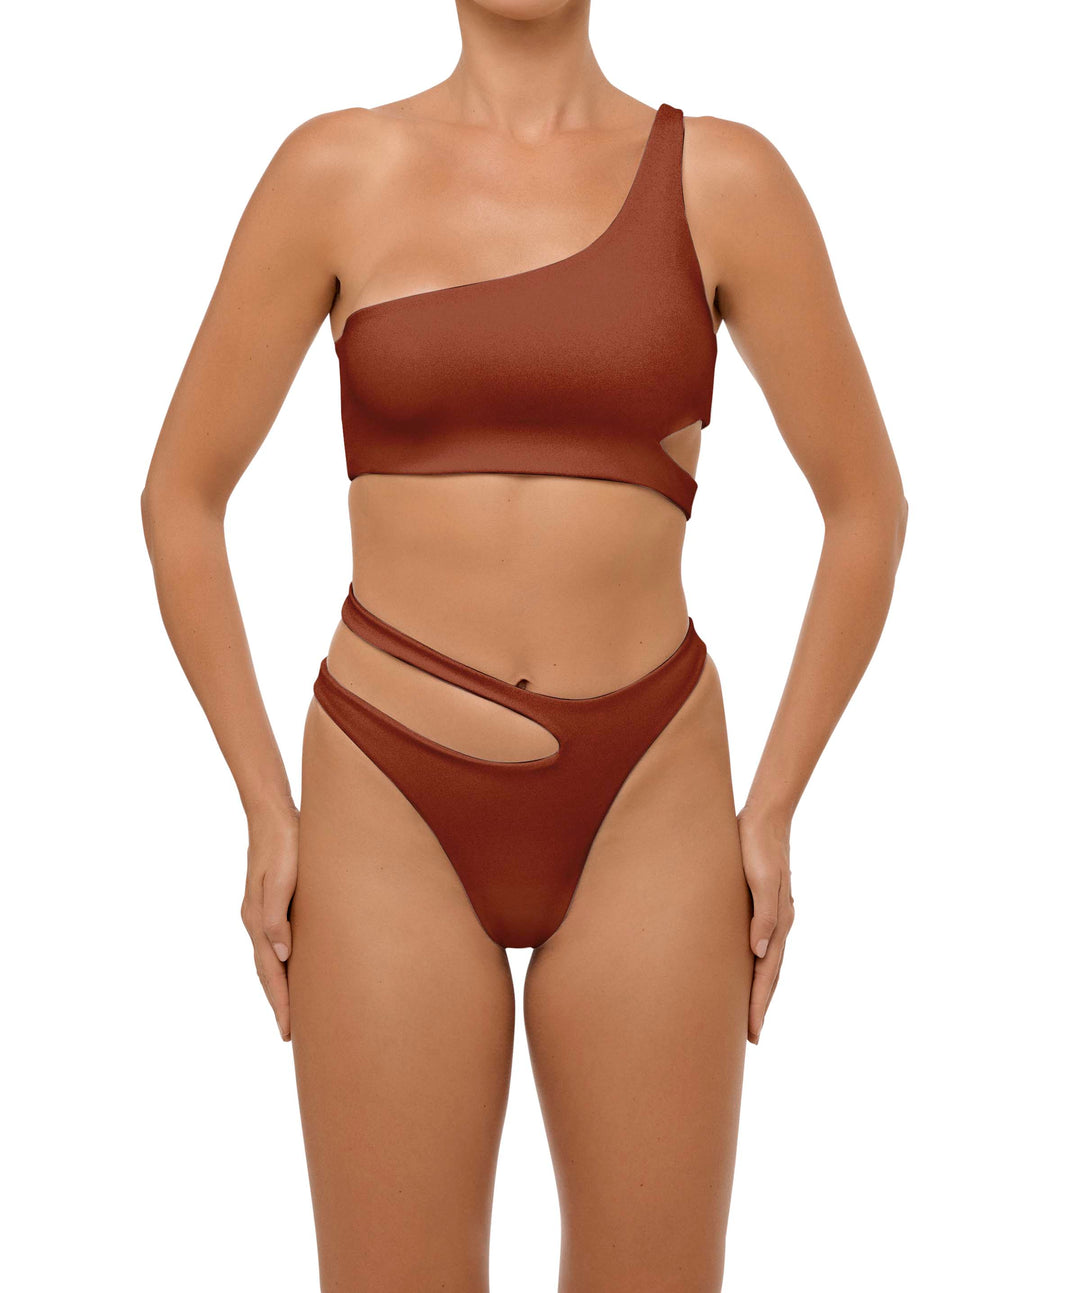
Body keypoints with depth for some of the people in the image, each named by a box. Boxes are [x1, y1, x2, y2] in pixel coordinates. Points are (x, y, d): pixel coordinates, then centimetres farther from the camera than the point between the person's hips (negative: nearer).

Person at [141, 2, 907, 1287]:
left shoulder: (723, 177, -1)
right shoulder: (335, 170, -1)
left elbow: (867, 504, 4)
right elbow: (182, 495, 3)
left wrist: (774, 808, 1)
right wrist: (266, 810, 0)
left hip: (643, 809, 1)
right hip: (393, 812, 0)